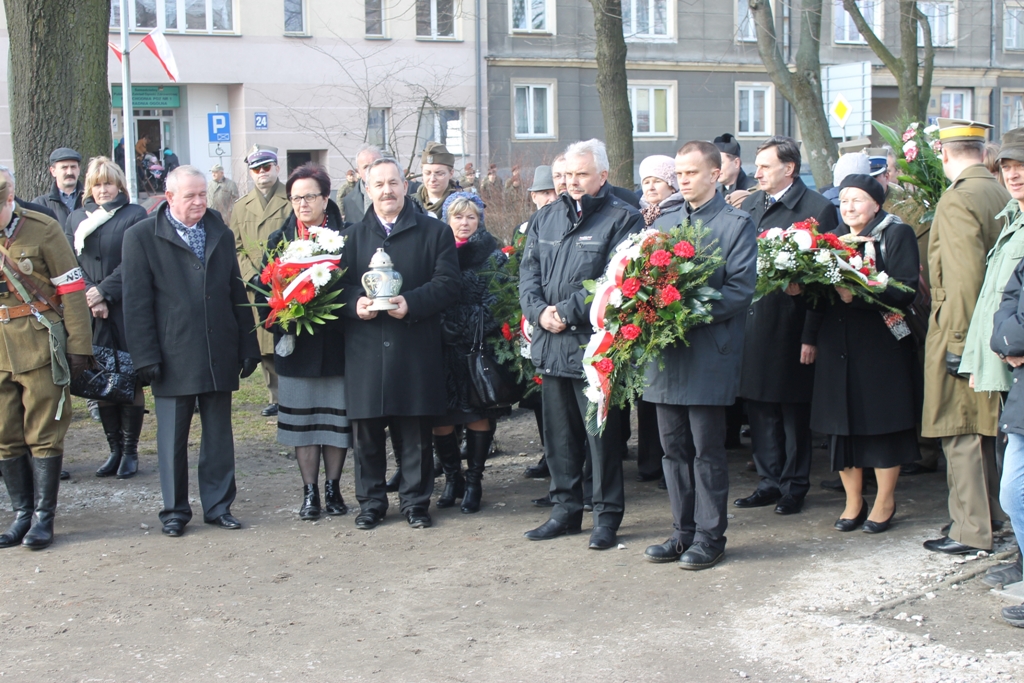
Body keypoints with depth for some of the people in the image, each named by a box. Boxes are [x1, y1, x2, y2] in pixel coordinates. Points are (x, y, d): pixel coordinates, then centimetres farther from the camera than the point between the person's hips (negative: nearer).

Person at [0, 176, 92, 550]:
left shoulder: (42, 229, -6)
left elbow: (72, 290, -5)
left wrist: (79, 346, -7)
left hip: (39, 347, -4)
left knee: (44, 434, 0)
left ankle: (44, 516, 8)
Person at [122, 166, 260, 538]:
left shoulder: (220, 234, 12)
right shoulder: (141, 236, -2)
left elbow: (237, 294, 12)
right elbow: (137, 302, -5)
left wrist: (248, 347, 8)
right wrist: (146, 356, -11)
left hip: (219, 355, 4)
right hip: (172, 357, -3)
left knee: (219, 436, 9)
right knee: (172, 438, 6)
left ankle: (218, 506, 19)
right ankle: (175, 510, 18)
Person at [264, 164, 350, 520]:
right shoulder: (280, 240, 7)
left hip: (336, 341, -1)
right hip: (297, 344, 1)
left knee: (337, 416, 5)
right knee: (302, 419, 5)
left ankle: (333, 487, 18)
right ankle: (310, 491, 13)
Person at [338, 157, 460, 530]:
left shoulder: (435, 231, 6)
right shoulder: (353, 235, 14)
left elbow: (447, 285, -2)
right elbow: (339, 285, 11)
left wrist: (412, 303, -17)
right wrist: (355, 303, -11)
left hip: (415, 349, -2)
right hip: (365, 349, 2)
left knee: (415, 430, 4)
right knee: (366, 429, 4)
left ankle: (415, 501, 17)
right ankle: (370, 501, 17)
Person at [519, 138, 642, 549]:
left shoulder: (621, 219, -5)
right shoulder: (545, 219, 15)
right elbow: (528, 272, 10)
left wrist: (567, 311, -16)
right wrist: (540, 311, -8)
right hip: (550, 344, 6)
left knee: (601, 434, 1)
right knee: (558, 433, 13)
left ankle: (607, 515, 11)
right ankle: (566, 510, 24)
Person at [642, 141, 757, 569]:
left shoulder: (737, 225, -2)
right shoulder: (663, 223, 16)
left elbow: (741, 289, -11)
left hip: (710, 354, -5)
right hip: (667, 352, 6)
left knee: (707, 450, 0)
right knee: (674, 449, 10)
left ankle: (710, 537, 10)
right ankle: (684, 533, 20)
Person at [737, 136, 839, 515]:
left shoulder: (818, 209, -8)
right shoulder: (749, 205, 11)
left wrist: (811, 335, -14)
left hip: (790, 327, -5)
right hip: (750, 324, 6)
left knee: (793, 410, 6)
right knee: (758, 407, 11)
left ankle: (794, 486, 19)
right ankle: (769, 481, 23)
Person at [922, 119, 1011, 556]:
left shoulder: (957, 200, -17)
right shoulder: (1001, 196, 9)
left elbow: (965, 276, -23)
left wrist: (959, 340, -19)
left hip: (960, 330, -9)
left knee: (961, 434, -3)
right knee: (984, 428, 18)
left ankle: (970, 531, 2)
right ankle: (989, 512, 29)